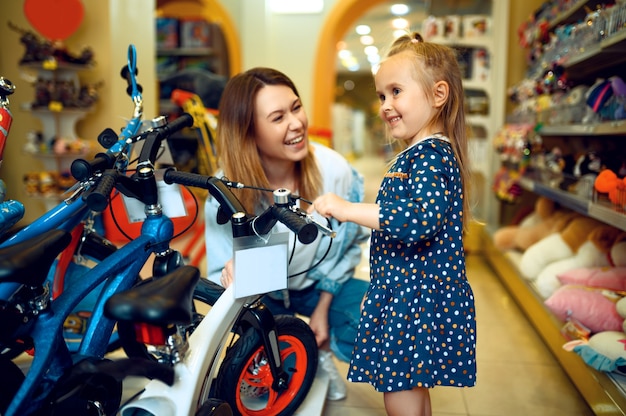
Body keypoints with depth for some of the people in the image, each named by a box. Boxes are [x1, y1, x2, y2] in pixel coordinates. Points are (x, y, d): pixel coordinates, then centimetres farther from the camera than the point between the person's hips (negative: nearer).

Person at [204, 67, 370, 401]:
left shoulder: (333, 170, -24)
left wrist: (322, 309, -3)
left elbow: (344, 244, -7)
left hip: (319, 285, 2)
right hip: (262, 293, -1)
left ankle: (321, 349, 12)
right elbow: (222, 272, -20)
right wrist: (233, 275, -45)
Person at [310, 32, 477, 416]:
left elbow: (421, 218, -34)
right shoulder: (416, 154, 15)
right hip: (404, 295, 11)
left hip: (418, 299, -11)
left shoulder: (432, 154, -18)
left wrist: (349, 209, -31)